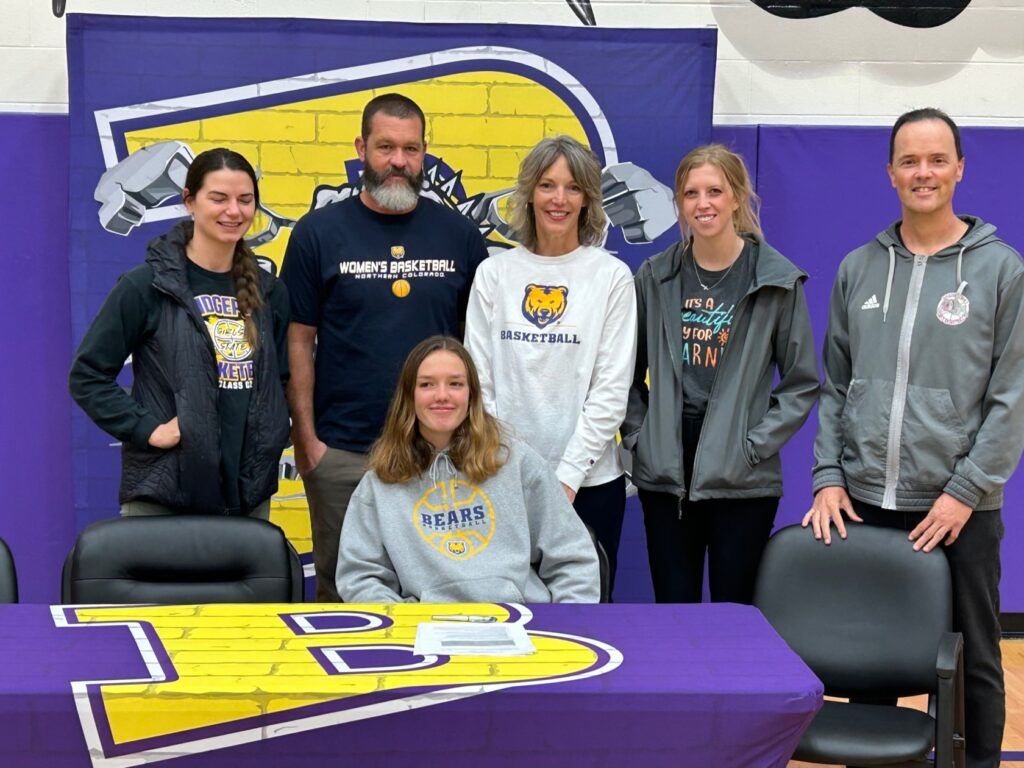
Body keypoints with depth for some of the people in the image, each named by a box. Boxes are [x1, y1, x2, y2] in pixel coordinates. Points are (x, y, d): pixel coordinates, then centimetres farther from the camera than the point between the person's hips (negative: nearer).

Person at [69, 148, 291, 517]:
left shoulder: (269, 292, 9)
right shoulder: (145, 286, -5)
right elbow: (87, 375, -4)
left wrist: (273, 437, 6)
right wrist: (147, 429, -12)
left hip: (250, 493, 4)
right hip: (162, 496, -4)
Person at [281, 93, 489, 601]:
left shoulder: (459, 235, 5)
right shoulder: (318, 233, 1)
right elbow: (298, 342, 0)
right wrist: (305, 438, -5)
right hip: (342, 452, -1)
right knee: (340, 584, 9)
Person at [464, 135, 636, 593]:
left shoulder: (611, 276, -1)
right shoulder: (495, 273, 4)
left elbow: (611, 392, -4)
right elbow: (478, 382, 4)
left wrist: (567, 477, -10)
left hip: (587, 481, -1)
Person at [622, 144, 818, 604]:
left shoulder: (777, 279, -2)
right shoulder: (655, 277, 6)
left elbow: (803, 382, 1)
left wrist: (756, 444, -7)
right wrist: (636, 435, 3)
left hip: (743, 480, -2)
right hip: (664, 475, 3)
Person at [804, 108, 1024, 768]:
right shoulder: (859, 268, 8)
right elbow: (836, 385, 10)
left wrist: (966, 490, -12)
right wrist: (829, 474, 0)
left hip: (959, 509, -3)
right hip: (864, 502, 3)